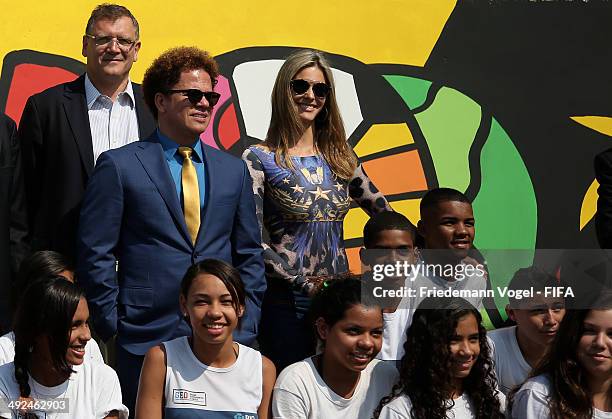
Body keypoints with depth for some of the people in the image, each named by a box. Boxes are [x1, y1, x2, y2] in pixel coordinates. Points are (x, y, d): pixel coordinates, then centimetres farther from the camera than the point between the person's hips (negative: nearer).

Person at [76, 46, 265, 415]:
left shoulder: (234, 170, 12)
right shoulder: (119, 166, -1)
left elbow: (249, 256, 14)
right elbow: (96, 255, -2)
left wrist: (246, 328, 5)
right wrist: (114, 327, -5)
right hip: (145, 340, -3)